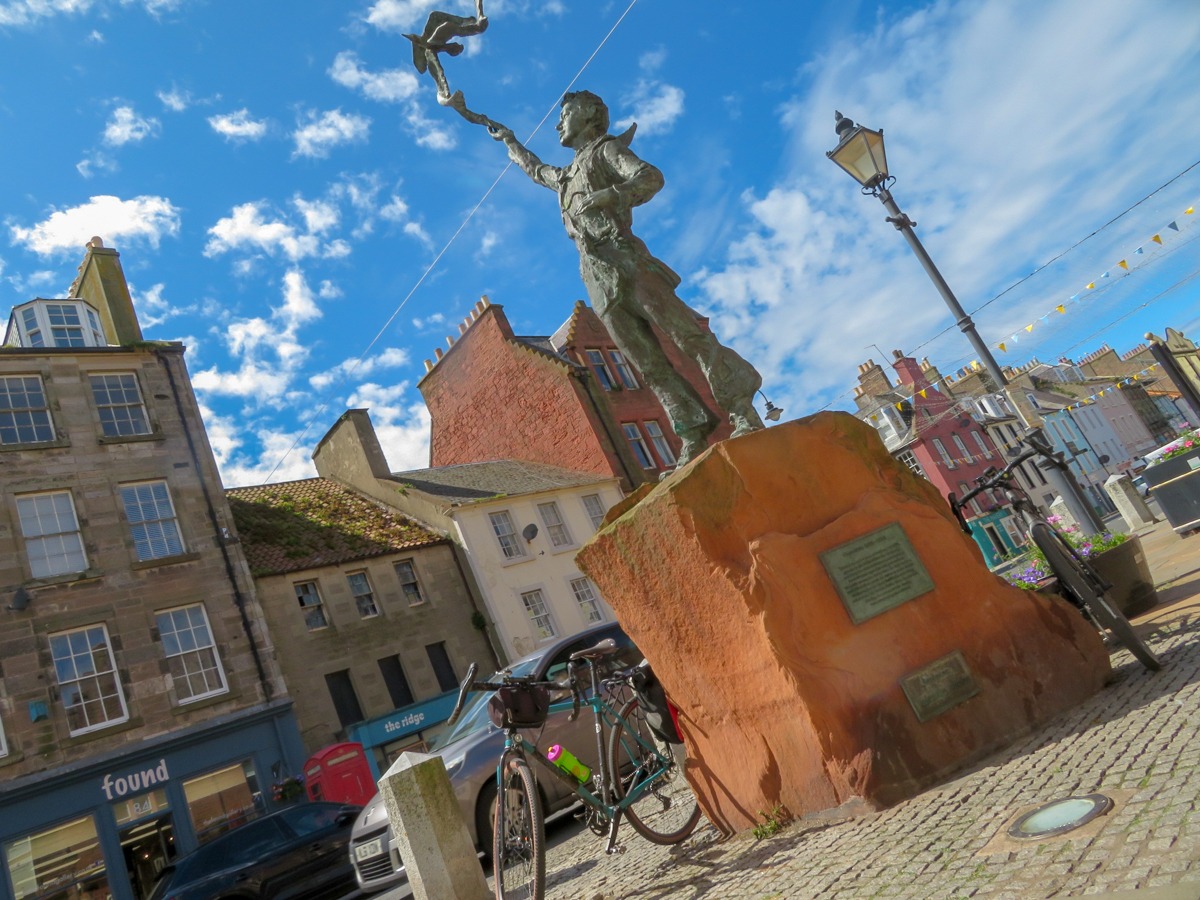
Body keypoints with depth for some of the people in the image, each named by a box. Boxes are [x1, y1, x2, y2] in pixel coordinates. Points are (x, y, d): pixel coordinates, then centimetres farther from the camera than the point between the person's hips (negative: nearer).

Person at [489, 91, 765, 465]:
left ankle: (743, 413, -18)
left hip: (622, 259, -6)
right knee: (649, 364, -7)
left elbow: (651, 177, -5)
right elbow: (535, 169, 57)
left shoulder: (605, 149, 14)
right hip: (596, 277, 6)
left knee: (687, 333, -17)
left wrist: (605, 197, -15)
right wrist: (509, 141, 65)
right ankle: (694, 437, -12)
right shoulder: (566, 175, 35)